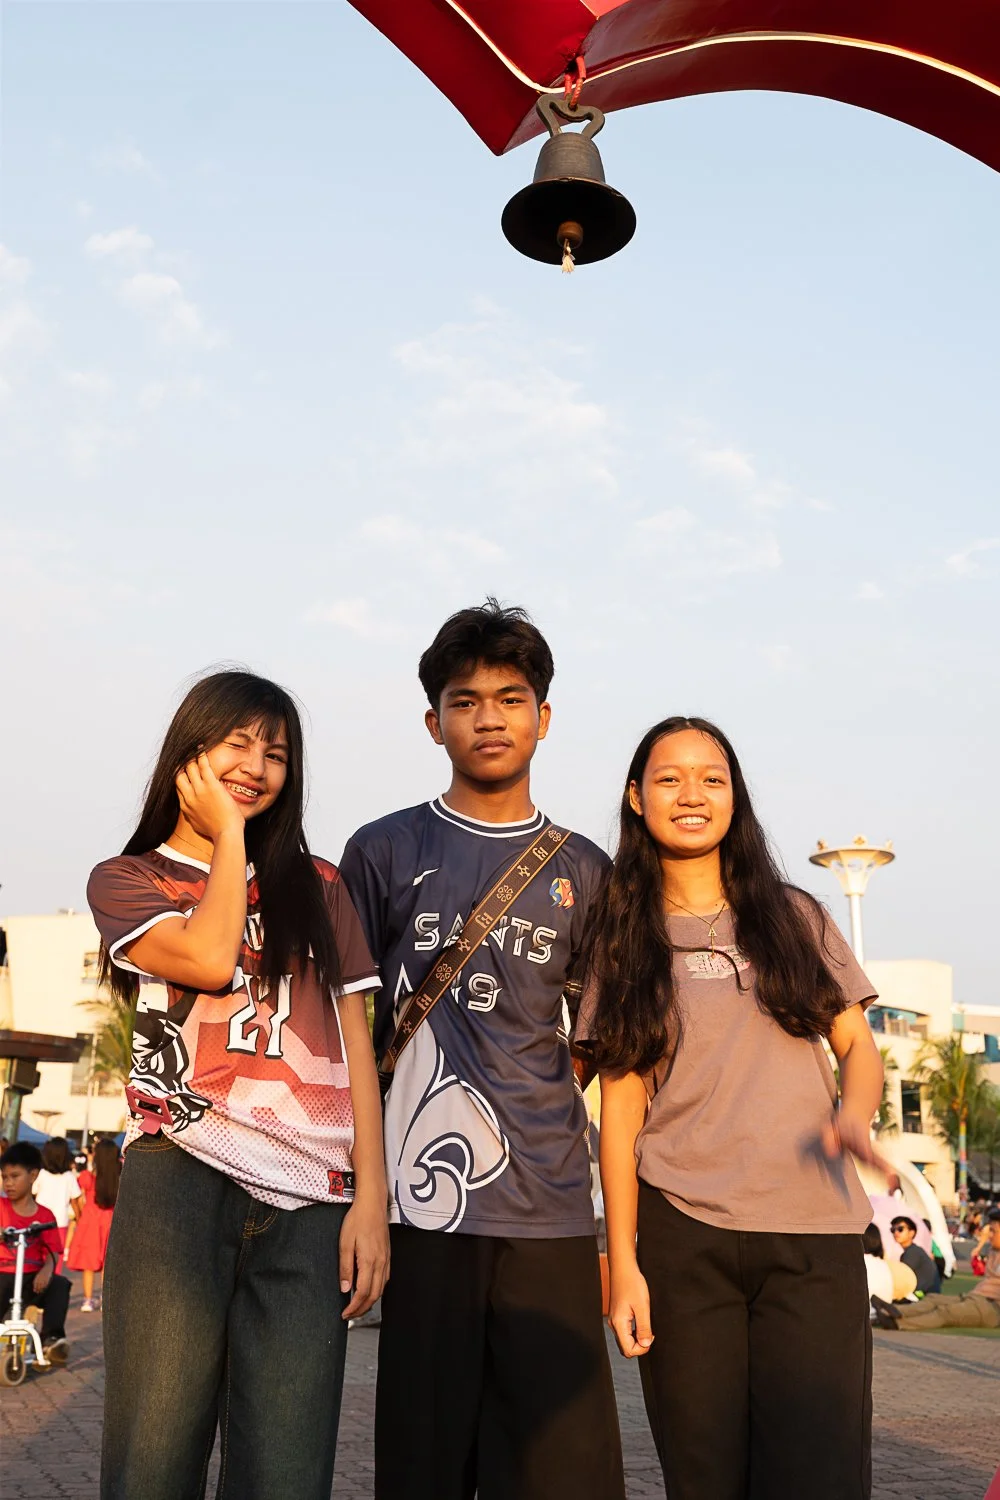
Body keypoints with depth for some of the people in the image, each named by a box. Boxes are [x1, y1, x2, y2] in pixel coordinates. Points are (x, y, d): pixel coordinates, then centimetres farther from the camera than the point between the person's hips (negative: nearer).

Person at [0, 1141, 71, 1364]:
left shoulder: (45, 1216, 3)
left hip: (32, 1278, 0)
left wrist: (47, 1269, -23)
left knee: (60, 1285, -29)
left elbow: (52, 1252, -1)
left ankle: (51, 1338, -24)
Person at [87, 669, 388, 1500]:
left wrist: (371, 1198, 3)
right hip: (181, 1180, -2)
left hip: (307, 1205, 2)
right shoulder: (126, 881, 12)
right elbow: (210, 957, -9)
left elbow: (355, 1044, 13)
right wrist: (228, 834, 5)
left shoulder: (317, 886, 18)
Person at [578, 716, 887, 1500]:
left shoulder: (793, 916, 10)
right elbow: (621, 1106, 4)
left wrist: (856, 1114, -11)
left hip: (813, 1231, 1)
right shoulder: (624, 941, 7)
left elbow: (857, 1044, 12)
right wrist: (623, 1259, -2)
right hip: (681, 1236, 0)